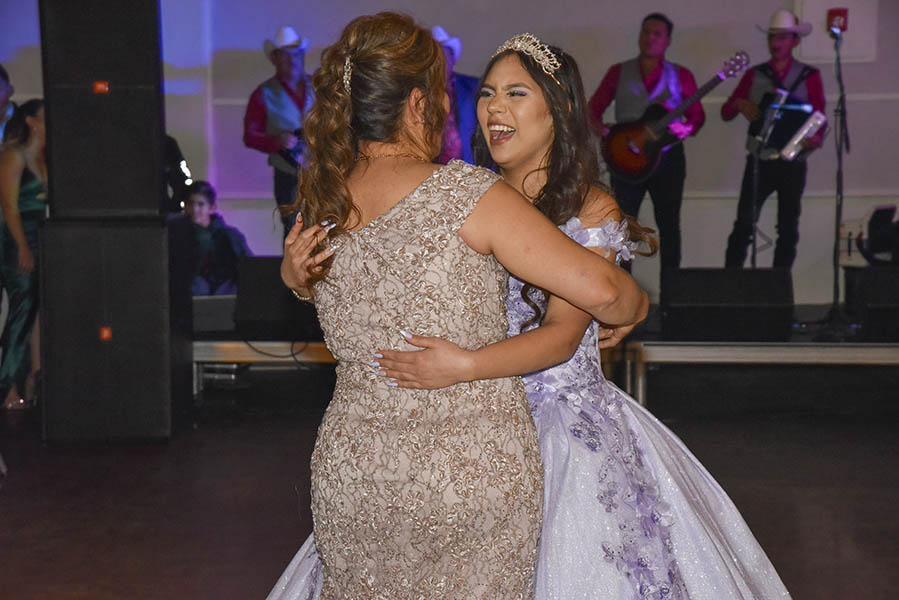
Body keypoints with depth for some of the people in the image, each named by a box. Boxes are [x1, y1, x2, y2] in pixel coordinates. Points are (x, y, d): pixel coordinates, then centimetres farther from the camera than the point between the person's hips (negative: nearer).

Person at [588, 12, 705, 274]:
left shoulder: (680, 76, 4)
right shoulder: (618, 72, 5)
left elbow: (697, 114, 5)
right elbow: (594, 107, 5)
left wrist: (688, 128, -17)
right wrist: (601, 129, -15)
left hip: (668, 157, 0)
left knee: (669, 225, 5)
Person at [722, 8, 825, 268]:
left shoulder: (809, 76, 3)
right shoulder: (754, 75, 7)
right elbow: (726, 113, 8)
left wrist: (816, 138, -21)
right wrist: (739, 104, -14)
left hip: (793, 164, 0)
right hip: (759, 161, 0)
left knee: (788, 229, 5)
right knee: (743, 225, -8)